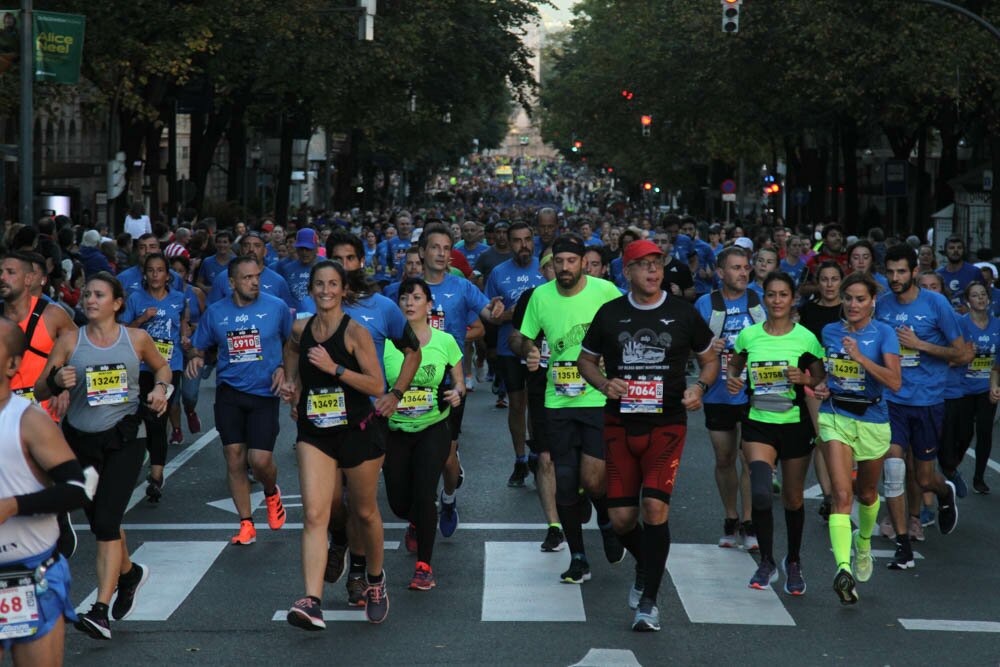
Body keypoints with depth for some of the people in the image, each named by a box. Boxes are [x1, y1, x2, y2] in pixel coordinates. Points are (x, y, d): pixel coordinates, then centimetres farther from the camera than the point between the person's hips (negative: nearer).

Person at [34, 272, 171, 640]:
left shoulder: (136, 339, 1)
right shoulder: (69, 341, 0)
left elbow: (162, 366, 20)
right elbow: (39, 391, 0)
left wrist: (160, 388, -1)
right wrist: (57, 381, -22)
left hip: (123, 437, -3)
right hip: (80, 440, 3)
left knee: (105, 520, -15)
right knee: (99, 520, 14)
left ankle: (101, 610, -16)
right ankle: (129, 572, 44)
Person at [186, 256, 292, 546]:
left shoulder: (276, 307, -2)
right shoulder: (215, 312, 4)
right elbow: (199, 346, 14)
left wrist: (284, 367, -5)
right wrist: (196, 358, -8)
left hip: (265, 393, -2)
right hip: (230, 393, 2)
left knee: (260, 460, -11)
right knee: (234, 459, 0)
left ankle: (271, 494, 25)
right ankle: (246, 525, 12)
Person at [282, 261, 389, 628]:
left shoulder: (355, 332, -12)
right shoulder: (300, 330, 2)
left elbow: (377, 386, -16)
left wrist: (334, 368, -24)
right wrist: (293, 386, 13)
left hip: (357, 433, -3)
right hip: (314, 436, 3)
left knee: (365, 512, 14)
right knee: (314, 515, -12)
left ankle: (376, 581, 40)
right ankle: (312, 602, -22)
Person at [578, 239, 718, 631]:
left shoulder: (682, 314, 2)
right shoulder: (610, 314, 5)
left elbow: (710, 359, 13)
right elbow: (586, 358, 16)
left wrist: (699, 387, -7)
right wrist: (603, 383, -5)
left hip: (666, 425, -2)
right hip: (620, 425, 2)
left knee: (655, 507, -17)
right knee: (621, 517, 1)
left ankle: (648, 603, -9)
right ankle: (645, 566, 35)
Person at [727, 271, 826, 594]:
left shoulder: (806, 338, -4)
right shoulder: (749, 335, 1)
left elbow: (822, 379, 2)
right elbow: (734, 364, 18)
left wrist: (805, 378, -18)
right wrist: (732, 380, -3)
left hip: (795, 425, 0)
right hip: (759, 424, 0)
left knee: (793, 499, 11)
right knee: (760, 492, -21)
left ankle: (793, 563, 34)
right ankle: (766, 563, -5)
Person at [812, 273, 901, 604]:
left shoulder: (883, 333, -6)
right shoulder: (829, 331, 5)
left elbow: (894, 382, -17)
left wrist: (860, 357, -27)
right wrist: (822, 387, 1)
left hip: (872, 420, 0)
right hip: (834, 418, 0)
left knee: (866, 493, 19)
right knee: (841, 492, -17)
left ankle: (863, 543, 50)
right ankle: (843, 569, -30)